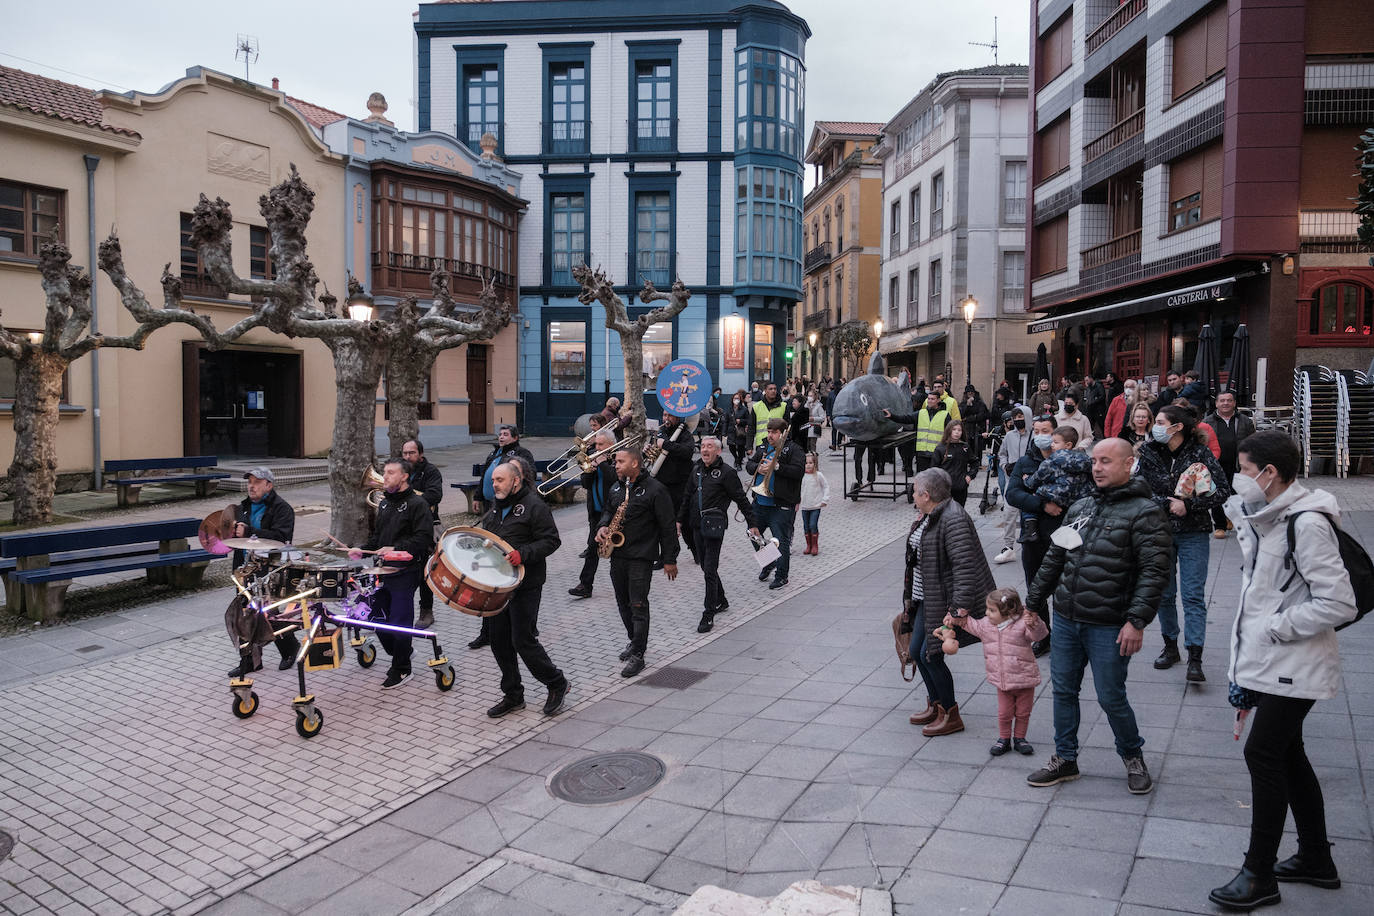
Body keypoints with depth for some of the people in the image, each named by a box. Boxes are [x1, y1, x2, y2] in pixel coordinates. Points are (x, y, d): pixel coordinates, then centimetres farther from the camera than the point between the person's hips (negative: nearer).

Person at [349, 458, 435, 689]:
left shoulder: (417, 503, -9)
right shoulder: (385, 504, 16)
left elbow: (423, 538, -17)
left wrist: (396, 549, -25)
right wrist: (363, 550, 8)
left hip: (405, 573, -8)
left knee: (400, 622, -3)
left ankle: (401, 670, 10)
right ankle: (398, 656, 30)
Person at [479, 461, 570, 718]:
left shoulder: (534, 506, -10)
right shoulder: (495, 507, 15)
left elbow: (551, 541, -14)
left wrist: (523, 554, -26)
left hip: (525, 586, -8)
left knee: (523, 641, -7)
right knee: (499, 641, 9)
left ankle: (557, 684, 14)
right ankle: (513, 696, 23)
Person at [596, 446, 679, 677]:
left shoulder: (655, 489, -11)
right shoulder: (616, 488, 11)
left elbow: (668, 526, -9)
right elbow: (608, 510, 27)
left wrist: (669, 559, -9)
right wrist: (603, 526, 3)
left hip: (641, 557, -7)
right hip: (617, 554, 7)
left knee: (638, 605, -8)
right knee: (623, 603, 15)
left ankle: (637, 656, -3)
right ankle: (634, 641, 33)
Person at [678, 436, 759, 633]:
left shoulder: (726, 473, -8)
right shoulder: (696, 469, 10)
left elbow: (741, 499, -5)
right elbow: (688, 497, 20)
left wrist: (751, 523, -4)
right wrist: (680, 520, 21)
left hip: (714, 527, -7)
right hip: (697, 526, 7)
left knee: (710, 570, -8)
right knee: (706, 567, 16)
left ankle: (708, 615, -3)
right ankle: (721, 601, 34)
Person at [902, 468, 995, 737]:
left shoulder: (953, 519, -22)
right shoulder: (926, 516, 10)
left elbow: (964, 564, -29)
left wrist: (961, 605, -34)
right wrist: (910, 596, 23)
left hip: (945, 601, -10)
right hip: (926, 599, 10)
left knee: (931, 654, -6)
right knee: (916, 650, 13)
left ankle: (951, 716, 11)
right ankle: (935, 705, 31)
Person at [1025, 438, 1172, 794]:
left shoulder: (1144, 512, -8)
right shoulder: (1080, 508, 11)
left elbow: (1154, 572, -15)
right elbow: (1054, 560, 17)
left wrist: (1136, 620, -22)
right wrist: (1033, 603, 17)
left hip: (1109, 627, -6)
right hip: (1065, 621, 6)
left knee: (1111, 698, 4)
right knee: (1063, 690, 13)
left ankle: (1133, 757, 30)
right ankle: (1065, 760, 28)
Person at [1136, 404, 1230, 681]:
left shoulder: (1200, 453, -7)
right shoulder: (1148, 453, -2)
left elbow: (1223, 491, -10)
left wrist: (1188, 505, -19)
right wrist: (1168, 504, -18)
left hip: (1193, 533, -3)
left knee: (1193, 595, -5)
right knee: (1164, 593, 11)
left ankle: (1195, 658, -4)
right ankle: (1170, 646, 27)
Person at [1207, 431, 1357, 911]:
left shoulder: (1307, 524, -20)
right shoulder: (1263, 518, 9)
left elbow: (1339, 604, -23)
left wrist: (1275, 627, -18)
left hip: (1295, 666, -9)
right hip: (1267, 662, 9)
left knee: (1262, 753, -5)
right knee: (1286, 754, 17)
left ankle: (1260, 874, 7)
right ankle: (1316, 859, 34)